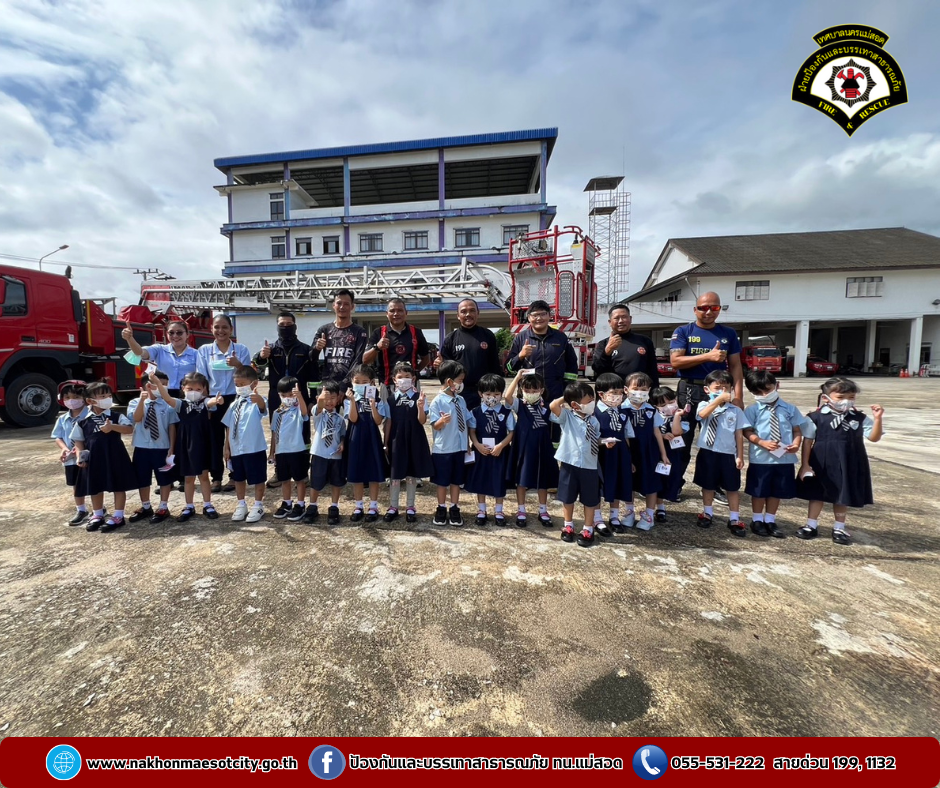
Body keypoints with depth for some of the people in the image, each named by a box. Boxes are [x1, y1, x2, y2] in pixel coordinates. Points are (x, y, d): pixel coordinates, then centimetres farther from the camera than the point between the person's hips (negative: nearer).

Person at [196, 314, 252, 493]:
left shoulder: (241, 350, 2)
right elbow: (201, 378, 3)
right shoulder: (204, 350, 6)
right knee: (214, 439, 6)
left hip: (235, 399, -1)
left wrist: (238, 365, -20)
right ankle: (216, 477, 17)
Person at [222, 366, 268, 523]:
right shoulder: (234, 405, 7)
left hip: (254, 449, -6)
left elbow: (262, 406, -38)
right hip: (236, 449, 7)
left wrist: (258, 398, -62)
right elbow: (229, 427, 11)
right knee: (238, 478, 19)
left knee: (257, 479, 7)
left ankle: (258, 506, 22)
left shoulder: (256, 403, -12)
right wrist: (227, 447, 9)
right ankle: (241, 505, 35)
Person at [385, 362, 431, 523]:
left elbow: (422, 421, -9)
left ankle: (410, 507, 22)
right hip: (396, 440, 1)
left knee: (412, 474, 9)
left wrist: (420, 407, -26)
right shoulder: (392, 398, 1)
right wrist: (386, 442, 5)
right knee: (395, 475, 8)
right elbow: (389, 421, 5)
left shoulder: (419, 397, -4)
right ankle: (393, 507, 22)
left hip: (414, 440, -1)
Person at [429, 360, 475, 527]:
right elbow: (435, 426, -15)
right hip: (443, 449, -5)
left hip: (460, 447, 5)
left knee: (457, 480, 14)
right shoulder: (438, 401, -14)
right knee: (443, 481, 10)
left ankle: (454, 509, 27)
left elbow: (469, 421, 10)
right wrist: (442, 421, -37)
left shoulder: (461, 400, 4)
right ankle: (441, 509, 27)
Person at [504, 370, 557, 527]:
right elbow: (507, 396, -23)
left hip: (542, 448, 3)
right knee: (522, 480, 7)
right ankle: (521, 511, 23)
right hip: (524, 448, -2)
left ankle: (543, 511, 29)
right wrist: (517, 377, -24)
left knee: (543, 480, 13)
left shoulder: (546, 407, 4)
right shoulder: (519, 405, -5)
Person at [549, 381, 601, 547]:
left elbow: (596, 441, 12)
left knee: (590, 499, 13)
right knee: (568, 497, 14)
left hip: (589, 465, 2)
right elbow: (553, 406, -27)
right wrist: (564, 398, -11)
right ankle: (568, 526, 36)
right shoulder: (566, 416, -8)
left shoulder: (593, 420, 3)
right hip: (569, 463, -2)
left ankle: (588, 529, 31)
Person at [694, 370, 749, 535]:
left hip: (728, 454, 1)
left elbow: (739, 435, 1)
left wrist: (740, 456, -1)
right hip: (708, 452, -1)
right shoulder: (704, 405, -3)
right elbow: (703, 414, -28)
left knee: (732, 487, 10)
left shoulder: (735, 410, 1)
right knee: (708, 485, 14)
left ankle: (734, 519, 24)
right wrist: (719, 399, -30)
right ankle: (707, 513, 33)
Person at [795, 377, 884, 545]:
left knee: (843, 497, 13)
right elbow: (807, 441, -6)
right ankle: (811, 526, 23)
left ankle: (839, 528, 29)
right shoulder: (816, 417, -9)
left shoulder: (860, 418, 0)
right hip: (821, 464, -2)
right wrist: (805, 465, -7)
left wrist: (877, 419, -19)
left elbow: (874, 437, -5)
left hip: (848, 466, 2)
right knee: (817, 495, 10)